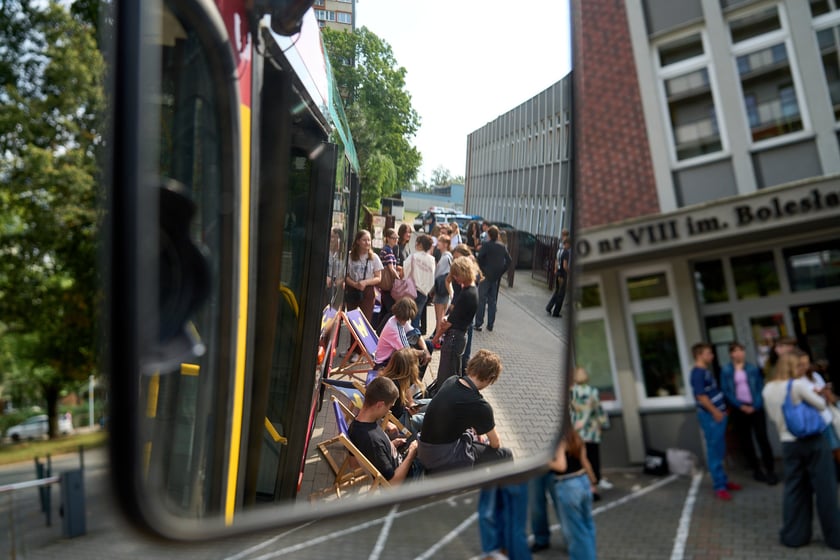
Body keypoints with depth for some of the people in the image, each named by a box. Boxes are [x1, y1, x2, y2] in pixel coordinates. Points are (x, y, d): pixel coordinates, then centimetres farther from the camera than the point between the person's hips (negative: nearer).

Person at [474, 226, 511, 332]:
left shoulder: (485, 245, -10)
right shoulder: (502, 247, 4)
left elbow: (479, 258, -19)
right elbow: (508, 261, 3)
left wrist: (481, 270, -6)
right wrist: (501, 271, 7)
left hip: (486, 276, -4)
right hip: (496, 277, 4)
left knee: (481, 300, 1)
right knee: (492, 301, 11)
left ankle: (478, 324, 0)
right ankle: (490, 325, 14)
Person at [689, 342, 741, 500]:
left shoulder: (706, 371, 13)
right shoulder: (698, 373, -17)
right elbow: (701, 396, -22)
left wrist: (721, 410, 16)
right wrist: (715, 412, -18)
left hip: (718, 414, 10)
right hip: (710, 416, -10)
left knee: (720, 451, 17)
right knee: (714, 451, -3)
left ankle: (723, 480, 27)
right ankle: (719, 486, 3)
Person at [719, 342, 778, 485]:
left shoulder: (753, 368, 1)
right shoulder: (726, 371, -2)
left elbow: (760, 387, 0)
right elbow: (726, 391, -4)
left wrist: (756, 405, -11)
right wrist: (740, 406, -10)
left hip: (755, 408, 0)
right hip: (739, 410, 0)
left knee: (762, 438, -3)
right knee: (745, 441, 8)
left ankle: (770, 470, 4)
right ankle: (756, 470, 21)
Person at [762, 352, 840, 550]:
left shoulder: (767, 389, 3)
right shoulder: (798, 384, -14)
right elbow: (821, 405, -6)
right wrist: (812, 394, 11)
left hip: (789, 444, 5)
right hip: (813, 441, -4)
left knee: (794, 489, 12)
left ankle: (794, 535, 18)